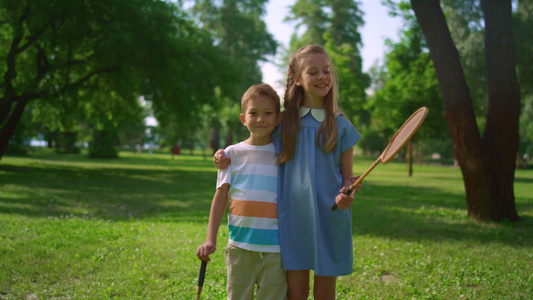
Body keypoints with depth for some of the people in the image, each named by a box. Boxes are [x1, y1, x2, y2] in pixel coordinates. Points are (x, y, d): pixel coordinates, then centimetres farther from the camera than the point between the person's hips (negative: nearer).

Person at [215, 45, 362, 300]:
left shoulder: (341, 125, 2)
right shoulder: (282, 121, 3)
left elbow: (348, 176, 6)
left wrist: (346, 195, -16)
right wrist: (225, 159, -1)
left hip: (330, 219, 0)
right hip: (292, 217, 0)